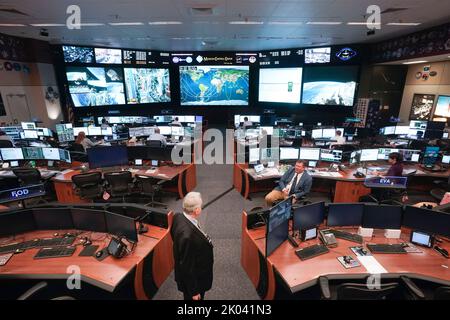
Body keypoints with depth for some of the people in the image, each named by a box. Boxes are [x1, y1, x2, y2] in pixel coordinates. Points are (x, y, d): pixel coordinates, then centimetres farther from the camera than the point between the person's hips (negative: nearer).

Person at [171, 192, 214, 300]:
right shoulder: (188, 235, -40)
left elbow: (173, 235, 5)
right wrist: (194, 291, -16)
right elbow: (187, 267, -29)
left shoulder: (179, 217, -15)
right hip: (193, 280, -7)